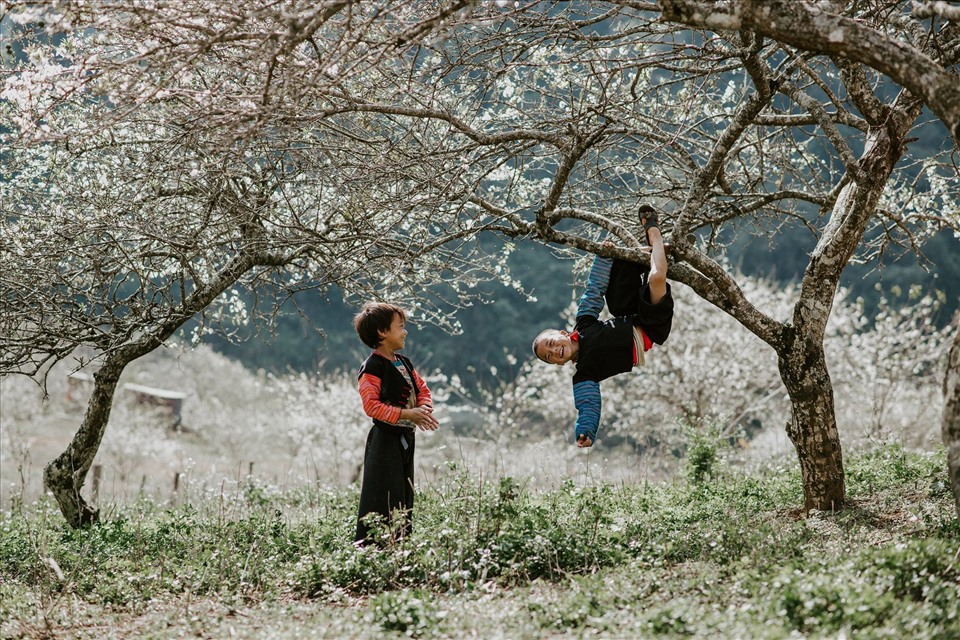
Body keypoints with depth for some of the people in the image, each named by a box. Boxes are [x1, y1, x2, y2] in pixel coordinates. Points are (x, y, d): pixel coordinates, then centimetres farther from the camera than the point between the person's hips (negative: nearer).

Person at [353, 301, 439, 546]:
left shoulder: (404, 363, 13)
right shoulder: (372, 367, -14)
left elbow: (422, 390, 17)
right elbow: (372, 405, -22)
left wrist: (423, 410, -6)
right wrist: (407, 414, -26)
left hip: (406, 438, 9)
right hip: (385, 441, -9)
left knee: (404, 497, 13)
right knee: (382, 499, -11)